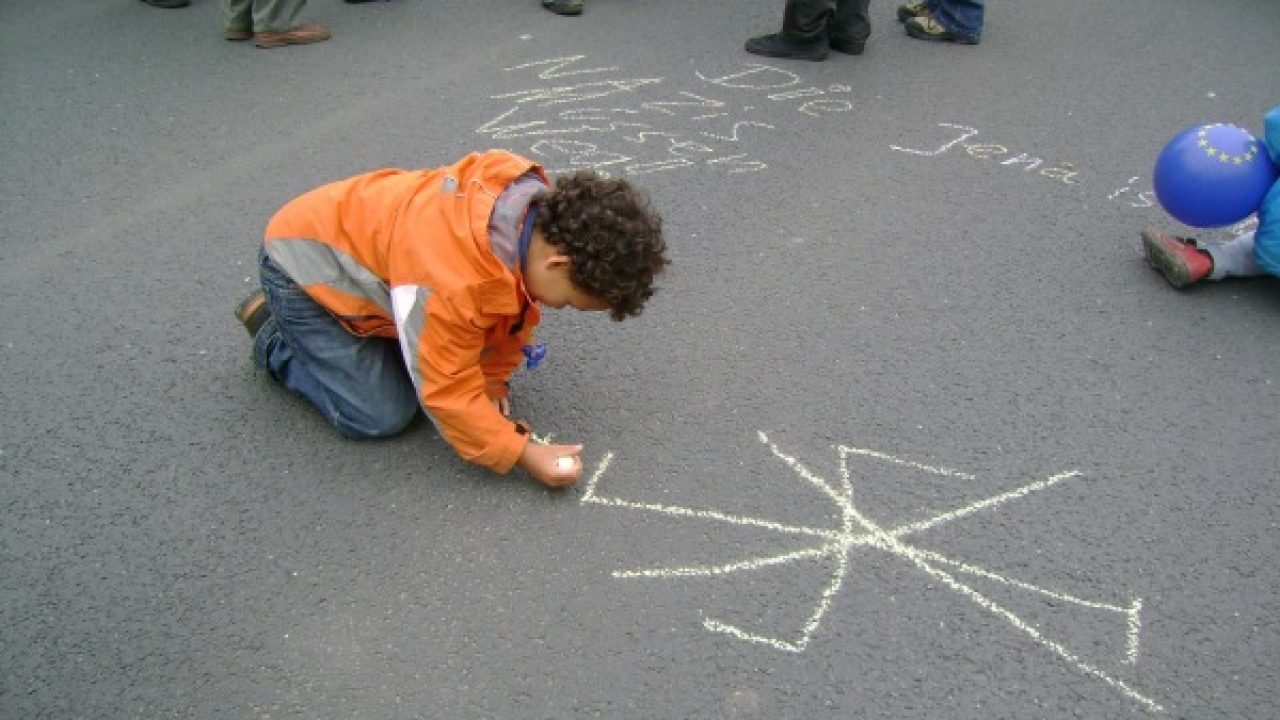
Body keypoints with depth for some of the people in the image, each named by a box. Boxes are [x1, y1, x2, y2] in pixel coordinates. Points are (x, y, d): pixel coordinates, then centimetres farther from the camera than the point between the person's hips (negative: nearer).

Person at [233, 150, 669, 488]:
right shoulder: (454, 283, -42)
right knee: (381, 417, -11)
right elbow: (448, 392, -30)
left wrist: (494, 379, -4)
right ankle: (277, 342, 10)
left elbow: (518, 305, -1)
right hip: (303, 263, -7)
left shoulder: (541, 207, -19)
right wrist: (524, 455, -27)